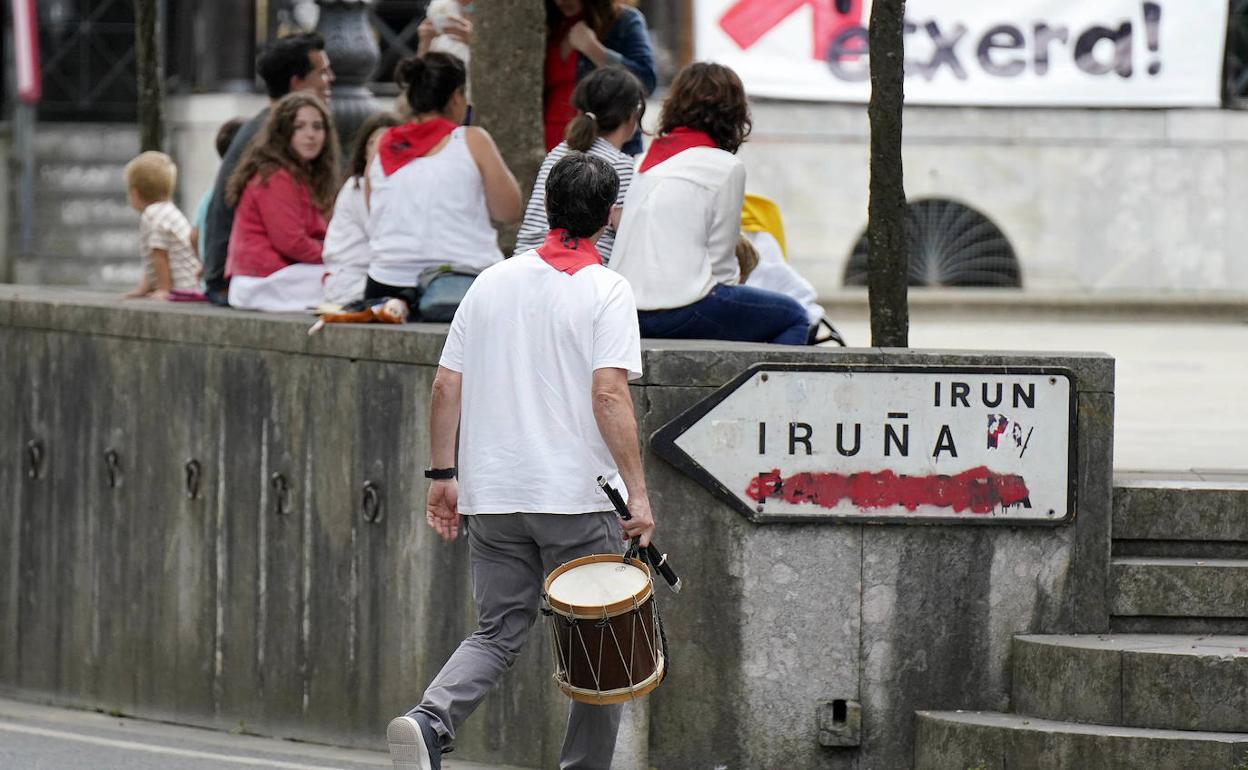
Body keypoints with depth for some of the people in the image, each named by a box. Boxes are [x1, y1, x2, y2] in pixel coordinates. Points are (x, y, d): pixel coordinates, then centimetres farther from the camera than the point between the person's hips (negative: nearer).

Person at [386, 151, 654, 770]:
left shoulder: (491, 284, 8)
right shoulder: (605, 291, -7)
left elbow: (446, 387, 7)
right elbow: (609, 395, -17)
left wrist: (442, 475, 14)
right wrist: (637, 491, -15)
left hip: (494, 495, 4)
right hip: (578, 498, -4)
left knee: (498, 632, 9)